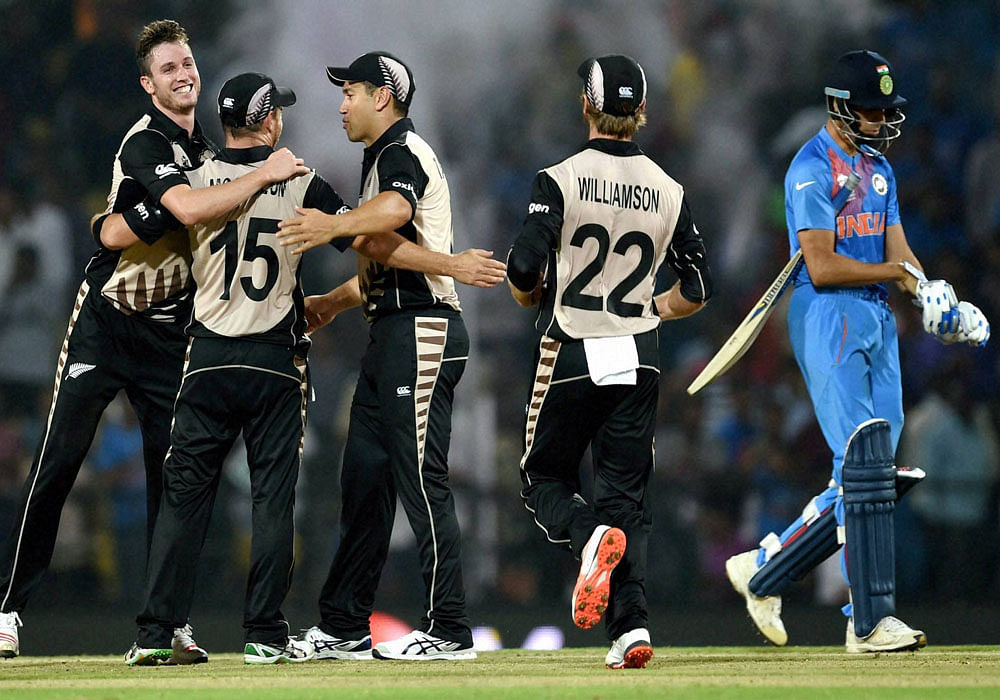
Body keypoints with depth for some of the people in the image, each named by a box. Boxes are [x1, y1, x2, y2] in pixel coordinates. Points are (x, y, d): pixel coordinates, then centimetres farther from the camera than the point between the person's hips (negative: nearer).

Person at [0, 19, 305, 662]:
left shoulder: (204, 149, 11)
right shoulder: (145, 143, -15)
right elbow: (188, 209, -32)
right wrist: (266, 175, -28)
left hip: (168, 331, 6)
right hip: (106, 319, -6)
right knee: (59, 461, -8)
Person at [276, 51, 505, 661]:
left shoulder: (403, 151, -8)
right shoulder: (384, 158, 25)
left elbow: (395, 209, -33)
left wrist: (335, 226, -46)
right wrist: (332, 303, 34)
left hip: (422, 331, -11)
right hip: (391, 335, 11)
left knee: (421, 478, -11)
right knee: (365, 474, 9)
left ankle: (449, 630, -10)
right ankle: (343, 629, 11)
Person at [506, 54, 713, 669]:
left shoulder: (560, 180, -9)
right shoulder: (669, 191, 3)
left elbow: (524, 269, -15)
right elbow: (699, 287, 5)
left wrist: (531, 296, 7)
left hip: (571, 354, -3)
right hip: (639, 358, 3)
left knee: (544, 479, 12)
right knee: (626, 493, 8)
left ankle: (590, 536, -20)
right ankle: (631, 623, -7)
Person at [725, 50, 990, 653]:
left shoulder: (879, 168, 19)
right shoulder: (814, 168, -9)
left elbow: (898, 250, 10)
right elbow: (822, 267, -16)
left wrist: (935, 299, -9)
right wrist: (896, 272, -9)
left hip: (878, 320, 8)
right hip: (829, 317, -8)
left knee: (871, 477, 4)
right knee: (864, 464, -15)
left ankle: (765, 572, 18)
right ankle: (872, 621, -16)